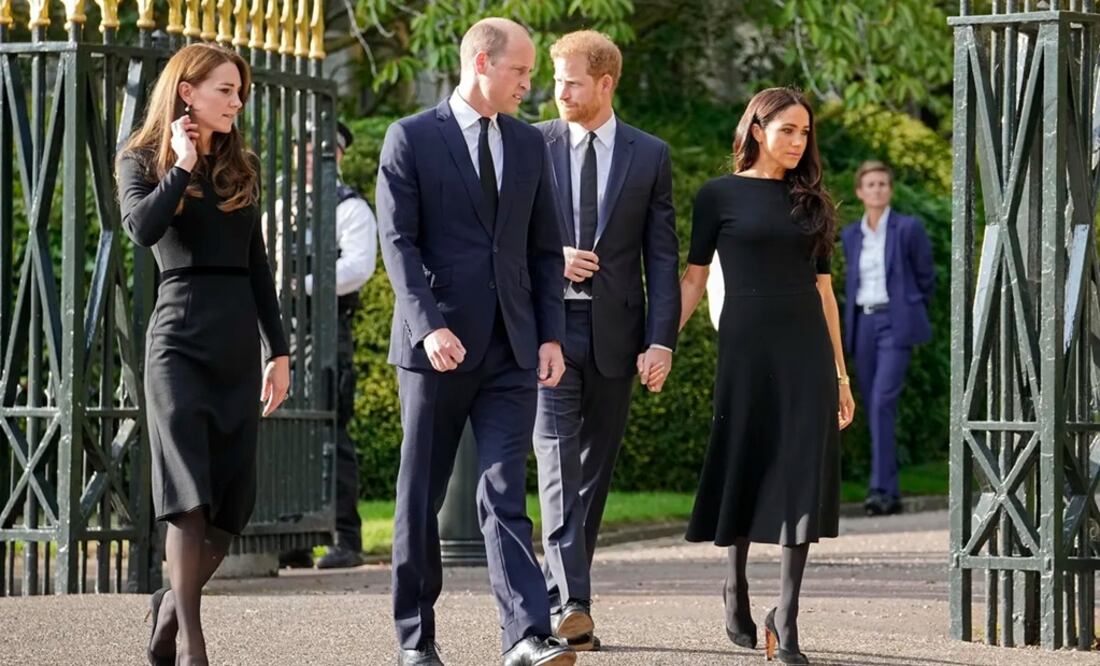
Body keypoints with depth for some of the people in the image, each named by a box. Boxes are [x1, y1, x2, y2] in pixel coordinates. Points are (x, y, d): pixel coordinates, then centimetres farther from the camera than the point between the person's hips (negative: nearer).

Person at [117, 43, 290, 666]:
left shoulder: (243, 167, 16)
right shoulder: (143, 162, 3)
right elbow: (143, 227, -19)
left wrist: (279, 350, 13)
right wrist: (182, 166, -8)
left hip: (240, 340, 5)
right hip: (181, 338, -5)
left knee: (234, 501, 2)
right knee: (190, 495, -13)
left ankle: (173, 602, 24)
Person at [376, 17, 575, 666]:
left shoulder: (529, 143, 12)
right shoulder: (411, 138, -2)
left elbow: (545, 248, 14)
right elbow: (398, 242, -8)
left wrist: (552, 335, 4)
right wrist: (428, 326, -20)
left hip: (511, 348, 3)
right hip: (438, 344, -3)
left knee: (505, 495, -6)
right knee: (421, 496, 6)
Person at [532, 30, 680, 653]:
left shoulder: (650, 156, 4)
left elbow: (663, 256, 2)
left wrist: (662, 341, -7)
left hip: (614, 332, 2)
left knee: (596, 468, 7)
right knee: (559, 462, -13)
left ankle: (566, 601, 16)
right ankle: (569, 603, -21)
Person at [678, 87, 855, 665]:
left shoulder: (810, 201, 13)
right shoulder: (720, 195, 3)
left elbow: (823, 288, 14)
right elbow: (693, 278, 2)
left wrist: (840, 373, 13)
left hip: (806, 350, 3)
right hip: (746, 346, -3)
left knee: (802, 478, -6)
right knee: (745, 467, 5)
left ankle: (785, 620, -6)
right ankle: (736, 587, 29)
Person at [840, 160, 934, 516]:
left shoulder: (909, 228, -2)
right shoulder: (850, 235, 11)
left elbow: (926, 276, 6)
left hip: (895, 324, -5)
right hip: (862, 324, 5)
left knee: (883, 402, -19)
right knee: (873, 407, 5)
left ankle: (881, 489, -23)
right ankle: (892, 494, 11)